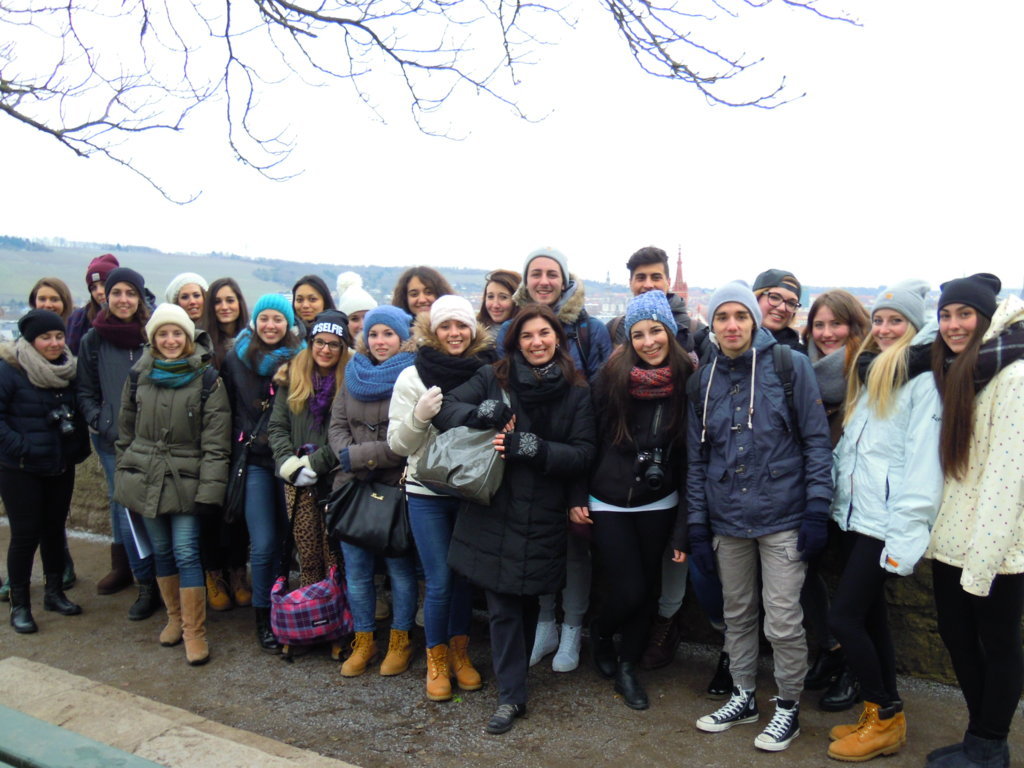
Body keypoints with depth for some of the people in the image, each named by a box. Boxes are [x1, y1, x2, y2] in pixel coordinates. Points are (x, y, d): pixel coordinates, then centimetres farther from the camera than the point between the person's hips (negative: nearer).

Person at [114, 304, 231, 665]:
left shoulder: (207, 378, -7)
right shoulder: (139, 375, 5)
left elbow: (215, 442, -10)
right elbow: (126, 430, 13)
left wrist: (210, 489, -14)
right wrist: (123, 474, 12)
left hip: (186, 480, -4)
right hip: (145, 478, 4)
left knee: (186, 553, -7)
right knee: (161, 551, 13)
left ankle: (194, 632, 4)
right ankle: (174, 618, 29)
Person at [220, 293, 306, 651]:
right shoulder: (235, 360, 6)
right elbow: (229, 410, 13)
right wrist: (240, 443, 5)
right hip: (255, 463, 0)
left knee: (290, 538, 5)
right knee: (264, 544, -3)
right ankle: (264, 617, 15)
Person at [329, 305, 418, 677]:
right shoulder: (354, 375, 11)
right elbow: (337, 426, 9)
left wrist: (359, 456, -15)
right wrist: (348, 455, -11)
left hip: (397, 486, -5)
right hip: (353, 487, 6)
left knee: (400, 568, 8)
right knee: (356, 570, 12)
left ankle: (400, 642, 26)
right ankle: (363, 642, 29)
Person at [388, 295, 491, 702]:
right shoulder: (413, 377, -4)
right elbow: (398, 443, -4)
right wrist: (419, 416, -22)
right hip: (427, 492, -2)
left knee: (464, 575, 13)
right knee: (439, 580, 1)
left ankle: (460, 653, 31)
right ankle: (436, 659, 22)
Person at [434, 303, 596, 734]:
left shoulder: (576, 392, 0)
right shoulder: (493, 379, 1)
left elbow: (583, 455, -6)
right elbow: (444, 408, -3)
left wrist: (530, 447, -20)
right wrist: (482, 414, -23)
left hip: (543, 518, 0)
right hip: (494, 512, 0)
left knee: (528, 600, 15)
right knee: (503, 606, 4)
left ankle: (515, 679, 38)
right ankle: (511, 695, 18)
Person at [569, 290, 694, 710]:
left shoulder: (685, 379, -5)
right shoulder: (612, 376, -10)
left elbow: (689, 448, 2)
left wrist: (686, 516, 2)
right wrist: (577, 497, -3)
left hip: (659, 503, 2)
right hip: (609, 503, -2)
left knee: (648, 588, 10)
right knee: (629, 590, -4)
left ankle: (627, 665, 33)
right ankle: (600, 632, 30)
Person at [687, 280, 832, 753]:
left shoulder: (790, 366, -5)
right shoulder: (704, 380, 6)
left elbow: (817, 440, -5)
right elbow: (696, 459, 9)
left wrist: (817, 510, -11)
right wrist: (697, 526, 6)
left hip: (782, 517, -4)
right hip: (727, 520, 4)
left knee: (782, 621, 1)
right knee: (737, 614, 15)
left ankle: (788, 707, 24)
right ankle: (743, 697, 34)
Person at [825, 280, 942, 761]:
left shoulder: (922, 379, -8)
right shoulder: (866, 372, 16)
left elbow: (923, 460, -15)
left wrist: (907, 535, -20)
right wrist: (833, 502, 8)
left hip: (885, 522, -7)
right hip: (852, 516, 7)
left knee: (842, 618, -5)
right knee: (870, 613, 14)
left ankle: (886, 719, 14)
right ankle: (882, 715, 27)